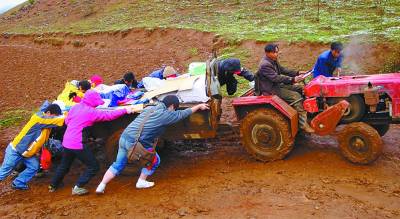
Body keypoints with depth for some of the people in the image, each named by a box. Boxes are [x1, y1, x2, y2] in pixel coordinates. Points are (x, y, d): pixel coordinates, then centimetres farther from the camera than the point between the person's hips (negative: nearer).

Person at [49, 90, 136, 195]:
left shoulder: (75, 107, 7)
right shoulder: (91, 112, -13)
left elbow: (67, 121, 17)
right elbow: (109, 115, -12)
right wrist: (125, 110, -6)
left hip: (66, 142, 8)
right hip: (78, 145, -8)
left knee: (64, 165, 29)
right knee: (93, 166, 6)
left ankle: (53, 185, 42)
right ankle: (77, 187, 3)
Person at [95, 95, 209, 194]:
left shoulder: (150, 108, 12)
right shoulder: (166, 115, -6)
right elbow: (183, 114, 6)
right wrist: (199, 106, 18)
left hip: (124, 137, 7)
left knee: (118, 165, 20)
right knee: (154, 160, 14)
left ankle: (101, 186, 16)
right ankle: (141, 182, 23)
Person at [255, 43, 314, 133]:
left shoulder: (273, 61, 9)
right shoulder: (265, 65, -23)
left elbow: (282, 70, 15)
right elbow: (276, 78, -29)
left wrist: (297, 73, 5)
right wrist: (292, 80, -33)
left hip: (277, 85, 10)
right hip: (270, 89, -10)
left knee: (300, 88, 5)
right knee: (296, 96, -20)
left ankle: (307, 111, 9)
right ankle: (303, 124, -20)